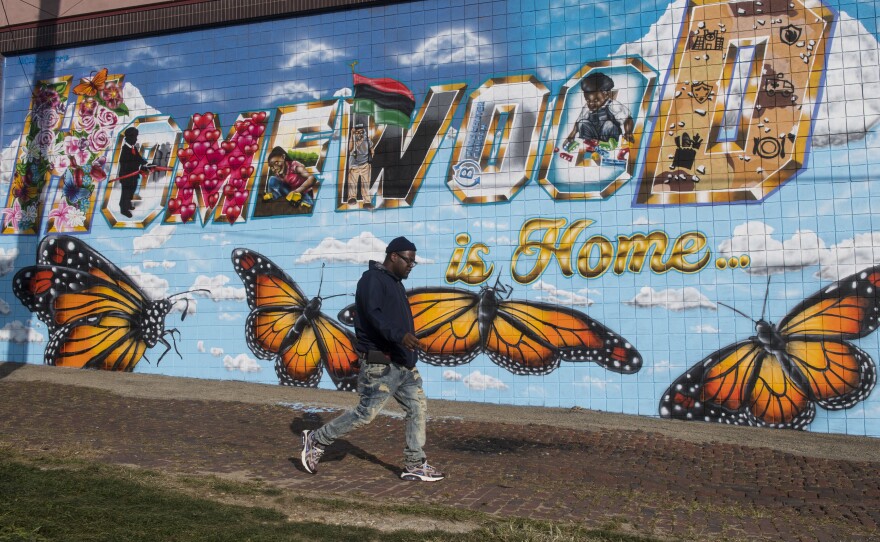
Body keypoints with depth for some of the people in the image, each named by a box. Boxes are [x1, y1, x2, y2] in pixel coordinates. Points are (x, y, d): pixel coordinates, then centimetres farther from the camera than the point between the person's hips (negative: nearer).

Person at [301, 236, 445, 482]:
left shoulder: (395, 283, 19)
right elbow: (373, 314, -26)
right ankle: (316, 440, 13)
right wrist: (400, 335, -38)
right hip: (380, 365, -9)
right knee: (365, 414, -5)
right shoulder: (373, 279, -11)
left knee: (418, 408, 6)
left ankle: (415, 465, 14)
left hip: (403, 365, 9)